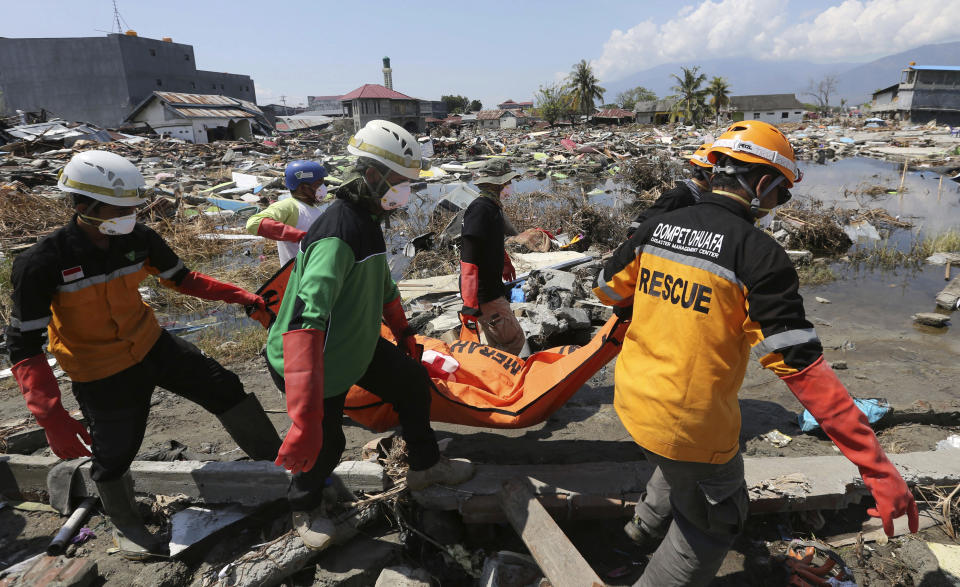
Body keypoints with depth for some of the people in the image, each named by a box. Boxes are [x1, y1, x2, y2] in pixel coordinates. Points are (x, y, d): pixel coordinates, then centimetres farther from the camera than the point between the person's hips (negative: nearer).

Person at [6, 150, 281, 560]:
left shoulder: (138, 239, -12)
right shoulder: (42, 263, -24)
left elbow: (181, 279, 5)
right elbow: (23, 345, -20)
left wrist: (240, 296, -5)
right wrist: (52, 418, -26)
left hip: (153, 346, 5)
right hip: (101, 375, -4)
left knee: (226, 390, 1)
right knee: (115, 454, 11)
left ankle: (278, 458, 19)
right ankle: (125, 525, 41)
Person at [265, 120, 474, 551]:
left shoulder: (366, 220, 2)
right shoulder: (337, 232, -32)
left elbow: (381, 283, 18)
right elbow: (306, 319, -43)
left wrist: (403, 332, 25)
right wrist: (306, 418, -49)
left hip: (356, 345, 9)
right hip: (318, 364, -9)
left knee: (413, 382, 13)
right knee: (324, 445, 6)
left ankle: (425, 465, 35)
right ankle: (305, 506, 39)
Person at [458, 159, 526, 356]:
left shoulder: (493, 207, 13)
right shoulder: (480, 209, -19)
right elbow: (468, 258, -26)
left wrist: (506, 264, 47)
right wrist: (470, 305, -28)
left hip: (492, 290, 10)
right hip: (484, 296, -10)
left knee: (492, 344, 17)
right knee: (515, 340, -5)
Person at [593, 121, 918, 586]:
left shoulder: (656, 228, -2)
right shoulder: (758, 254, -20)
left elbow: (607, 290, 10)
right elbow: (801, 367, -23)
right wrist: (878, 470, -18)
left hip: (633, 402, 7)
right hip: (691, 425, -6)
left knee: (678, 468, 38)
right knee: (713, 522, 22)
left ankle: (647, 526, 61)